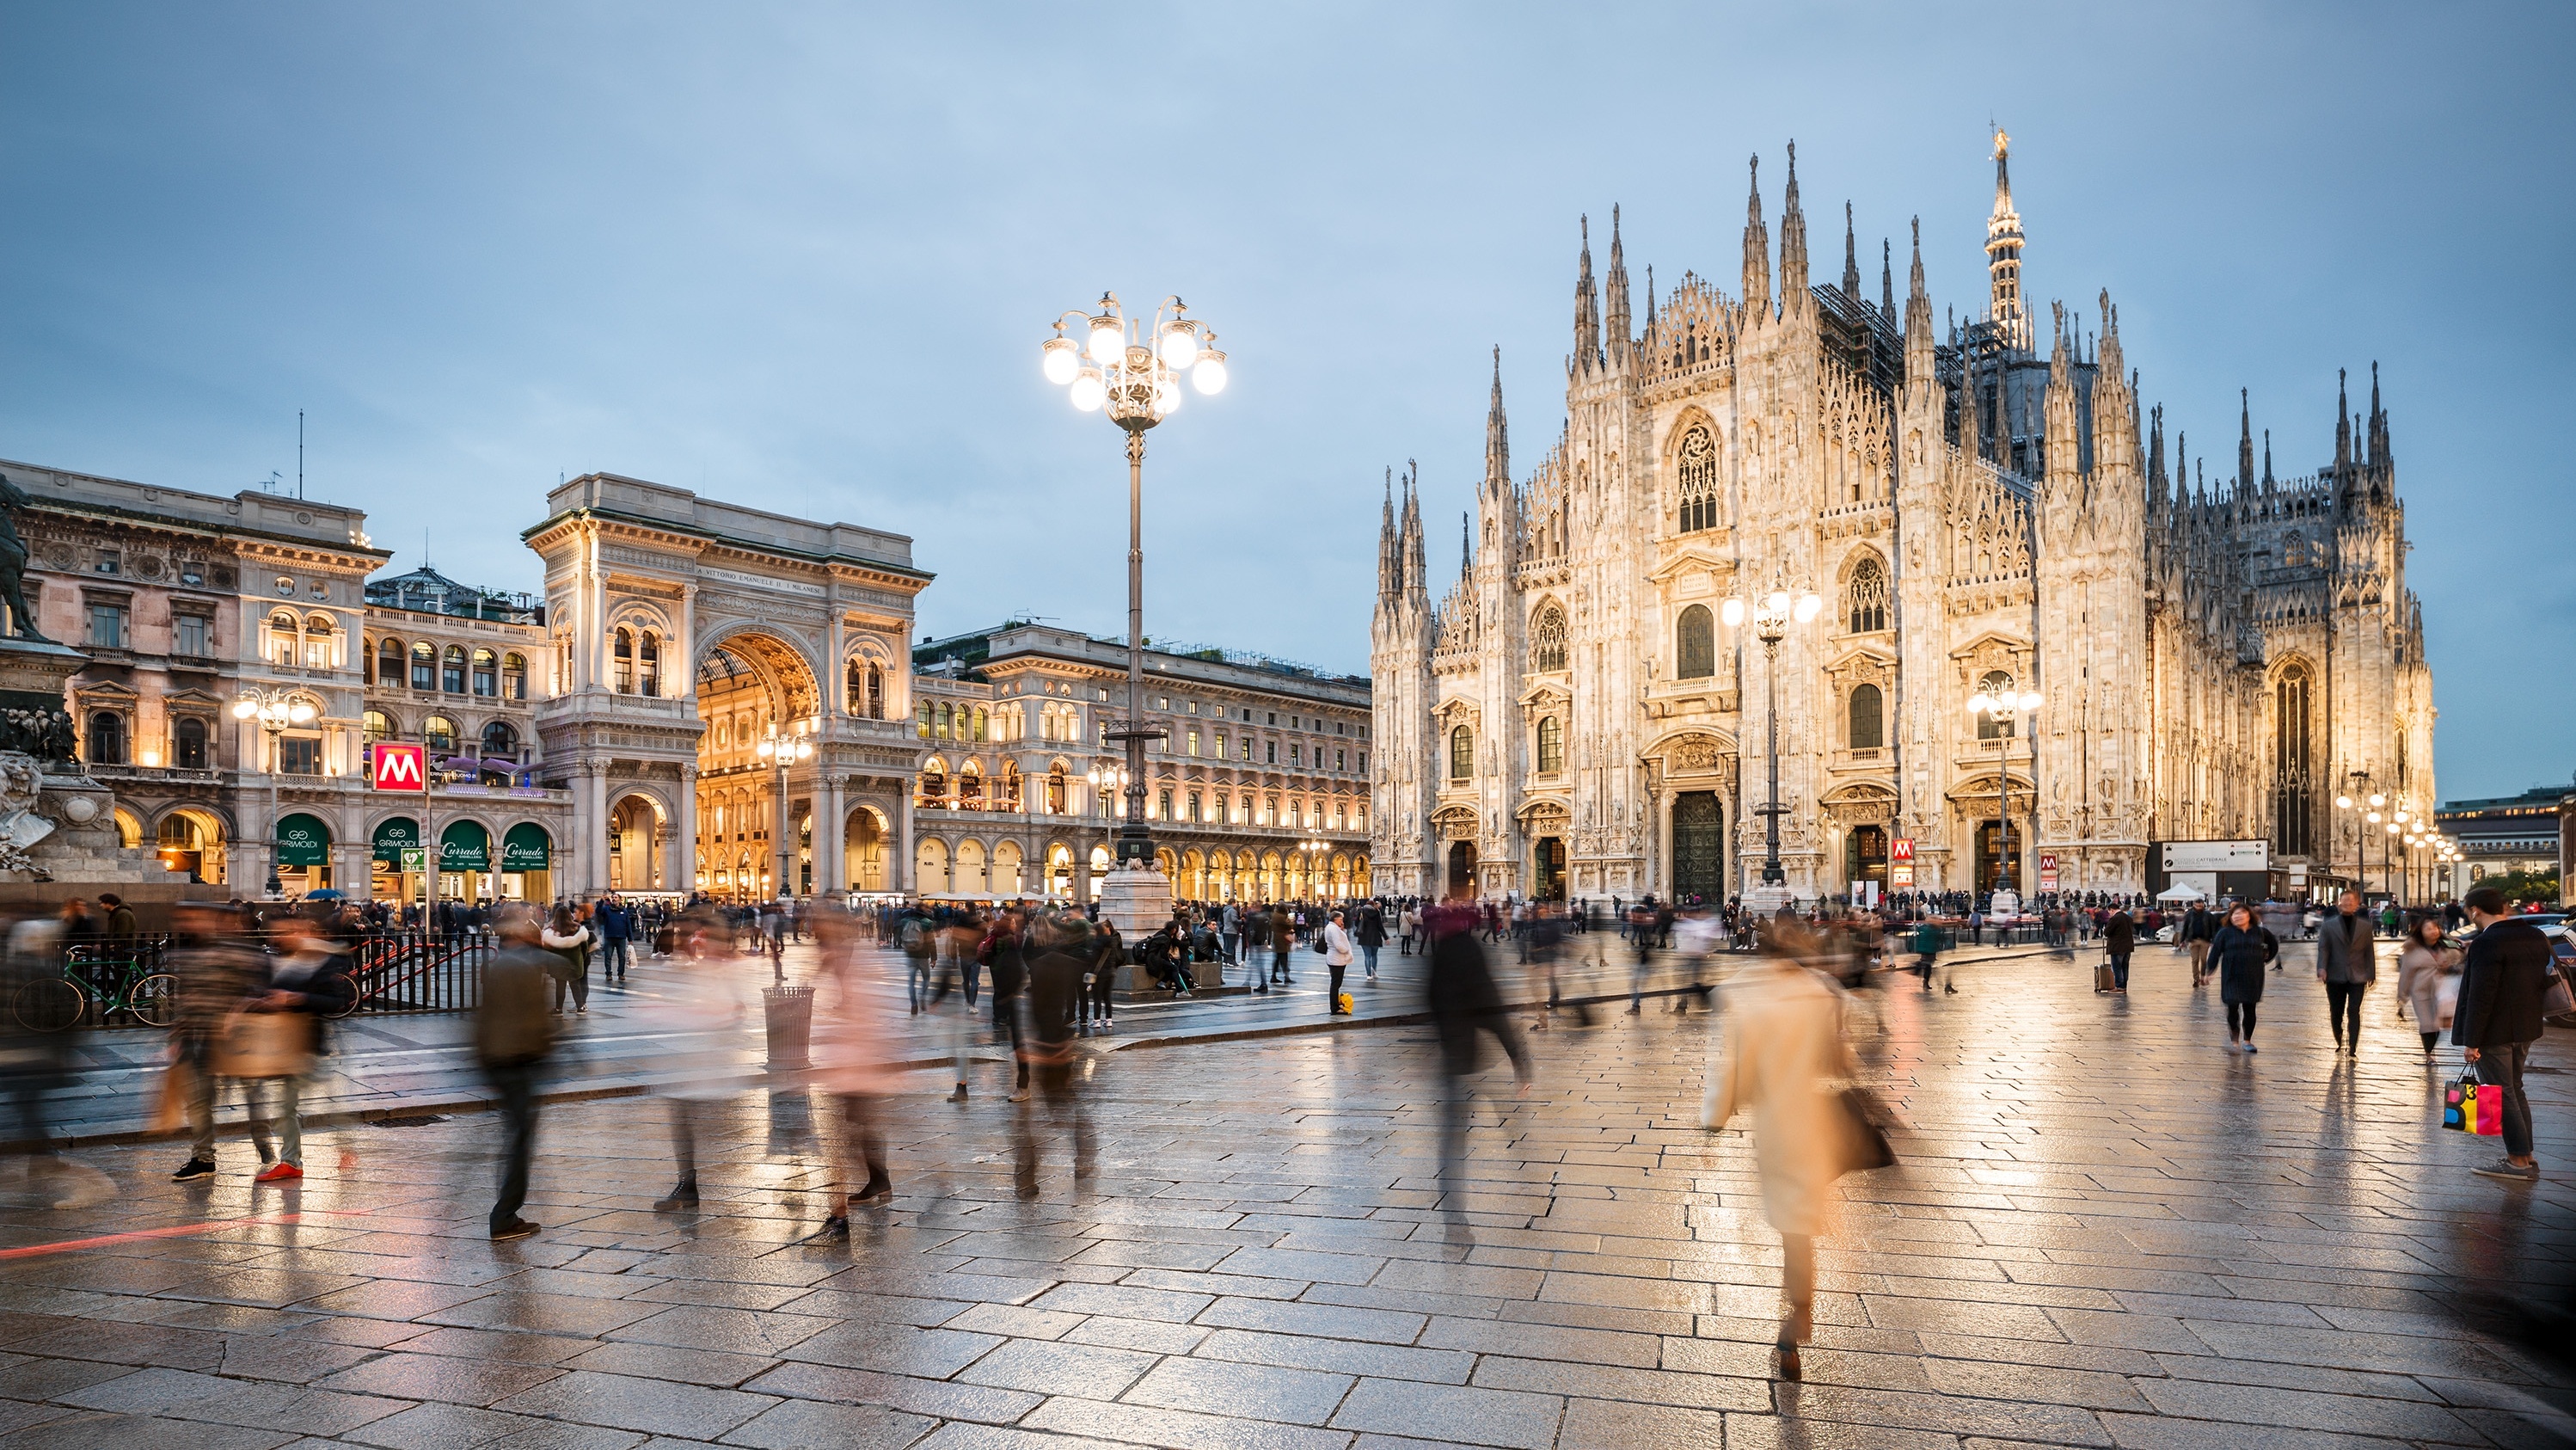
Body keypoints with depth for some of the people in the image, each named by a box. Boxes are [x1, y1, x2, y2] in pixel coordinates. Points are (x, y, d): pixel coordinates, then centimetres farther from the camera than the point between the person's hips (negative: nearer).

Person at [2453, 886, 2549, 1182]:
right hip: (2525, 1030, 9)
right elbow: (2542, 983, 13)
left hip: (2494, 1033, -9)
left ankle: (2519, 1161, 6)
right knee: (2514, 1091, 19)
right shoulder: (2536, 937, 5)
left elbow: (2481, 996, -23)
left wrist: (2471, 1041, -17)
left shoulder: (2486, 943, -22)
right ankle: (2525, 1155, 25)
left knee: (2501, 1095, 1)